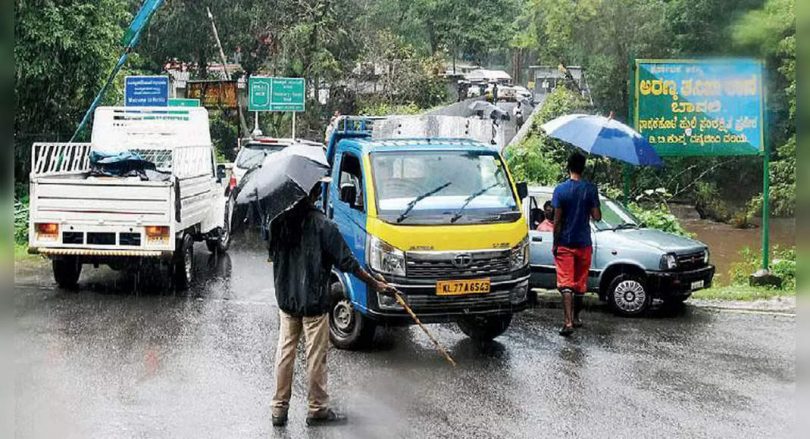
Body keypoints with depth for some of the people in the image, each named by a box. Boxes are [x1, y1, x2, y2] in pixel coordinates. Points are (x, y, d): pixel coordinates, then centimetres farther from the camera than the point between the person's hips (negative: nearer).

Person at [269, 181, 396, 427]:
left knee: (284, 352, 12)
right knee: (316, 357, 6)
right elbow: (346, 262, -14)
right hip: (314, 302, -5)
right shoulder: (323, 225, -16)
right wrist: (374, 284, -5)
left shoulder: (278, 221, -2)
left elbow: (272, 254, 10)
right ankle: (318, 410, 15)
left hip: (285, 299, 5)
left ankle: (279, 409, 16)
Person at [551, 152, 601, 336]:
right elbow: (597, 216, -5)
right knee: (580, 283, 15)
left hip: (565, 244, -2)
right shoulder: (591, 189, -5)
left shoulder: (560, 190, -9)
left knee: (566, 283, -4)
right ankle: (575, 317, 26)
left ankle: (568, 321, -17)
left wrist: (555, 244, -2)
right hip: (584, 243, 2)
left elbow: (557, 220, -9)